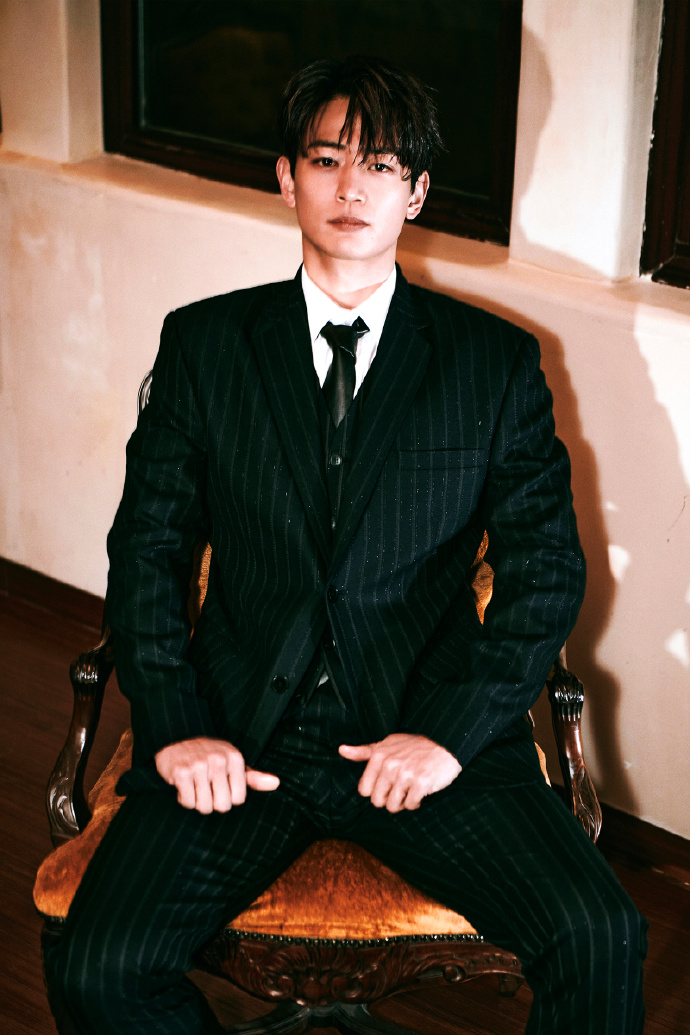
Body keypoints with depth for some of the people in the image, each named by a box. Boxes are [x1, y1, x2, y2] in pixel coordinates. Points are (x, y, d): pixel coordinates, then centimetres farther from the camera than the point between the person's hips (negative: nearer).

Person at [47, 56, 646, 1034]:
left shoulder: (497, 361, 7)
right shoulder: (204, 342, 9)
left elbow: (548, 569, 3)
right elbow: (147, 545, 7)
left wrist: (452, 732, -10)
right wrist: (177, 727, -7)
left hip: (431, 731, 0)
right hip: (241, 732, 1)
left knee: (601, 941, -22)